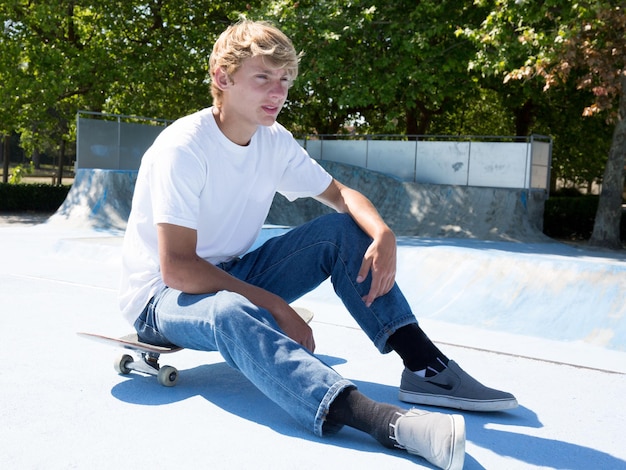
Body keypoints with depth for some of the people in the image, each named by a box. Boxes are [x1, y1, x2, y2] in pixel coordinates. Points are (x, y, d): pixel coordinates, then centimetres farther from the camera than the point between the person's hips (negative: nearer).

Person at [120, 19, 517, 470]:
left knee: (343, 229, -8)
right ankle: (384, 420, -57)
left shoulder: (276, 142, -3)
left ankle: (425, 366, -15)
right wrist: (275, 306, -27)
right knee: (230, 312, -42)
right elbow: (176, 269, -27)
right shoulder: (183, 146, -23)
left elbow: (341, 195, 4)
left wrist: (383, 235, -18)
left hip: (233, 275, 7)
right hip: (163, 296, -6)